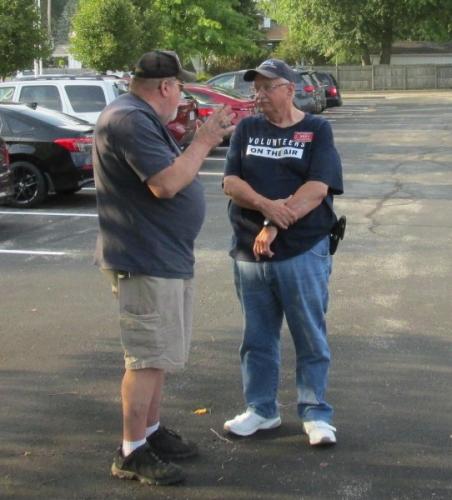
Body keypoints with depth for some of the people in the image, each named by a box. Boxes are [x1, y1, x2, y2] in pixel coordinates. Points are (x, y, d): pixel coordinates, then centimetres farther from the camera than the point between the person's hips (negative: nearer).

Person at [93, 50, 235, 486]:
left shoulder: (142, 118, 16)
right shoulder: (130, 120, -19)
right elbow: (167, 184, -26)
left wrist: (197, 141, 11)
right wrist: (203, 141, -17)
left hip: (165, 256, 11)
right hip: (144, 261, -11)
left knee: (159, 354, 18)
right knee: (148, 358, -5)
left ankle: (151, 432, 30)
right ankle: (131, 453, 4)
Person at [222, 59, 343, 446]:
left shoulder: (317, 131, 0)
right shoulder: (247, 129, 10)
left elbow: (317, 189, -12)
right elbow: (231, 182, 0)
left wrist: (275, 225, -18)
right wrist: (267, 205, -18)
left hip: (303, 252, -3)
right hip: (250, 252, 4)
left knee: (311, 338, 4)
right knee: (257, 338, 12)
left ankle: (315, 414, 15)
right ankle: (261, 409, 25)